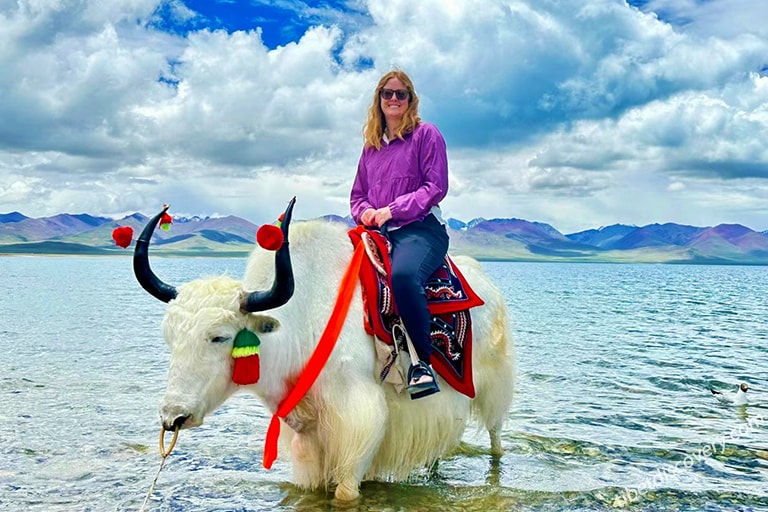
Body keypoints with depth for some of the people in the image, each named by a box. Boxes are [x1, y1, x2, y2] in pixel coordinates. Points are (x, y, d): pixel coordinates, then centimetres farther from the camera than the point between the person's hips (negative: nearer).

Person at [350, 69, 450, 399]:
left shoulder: (426, 134, 6)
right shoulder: (371, 146, 22)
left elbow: (436, 187, -4)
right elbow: (357, 195, 26)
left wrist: (391, 210, -11)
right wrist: (365, 212, 1)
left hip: (421, 228, -5)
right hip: (379, 233, 6)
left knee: (403, 274, -38)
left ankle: (423, 362, -25)